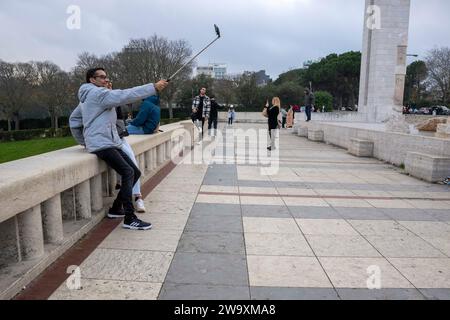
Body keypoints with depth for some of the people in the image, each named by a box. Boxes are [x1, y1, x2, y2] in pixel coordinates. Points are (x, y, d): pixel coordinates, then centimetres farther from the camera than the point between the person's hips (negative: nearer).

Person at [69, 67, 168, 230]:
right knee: (128, 172, -23)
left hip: (110, 143, 10)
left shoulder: (86, 98, 23)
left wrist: (83, 141, 28)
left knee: (135, 172, 6)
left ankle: (116, 209, 15)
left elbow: (74, 119, 30)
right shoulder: (98, 93, -8)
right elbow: (125, 95, -20)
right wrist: (154, 87, -22)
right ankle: (129, 219, -22)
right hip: (101, 144, -10)